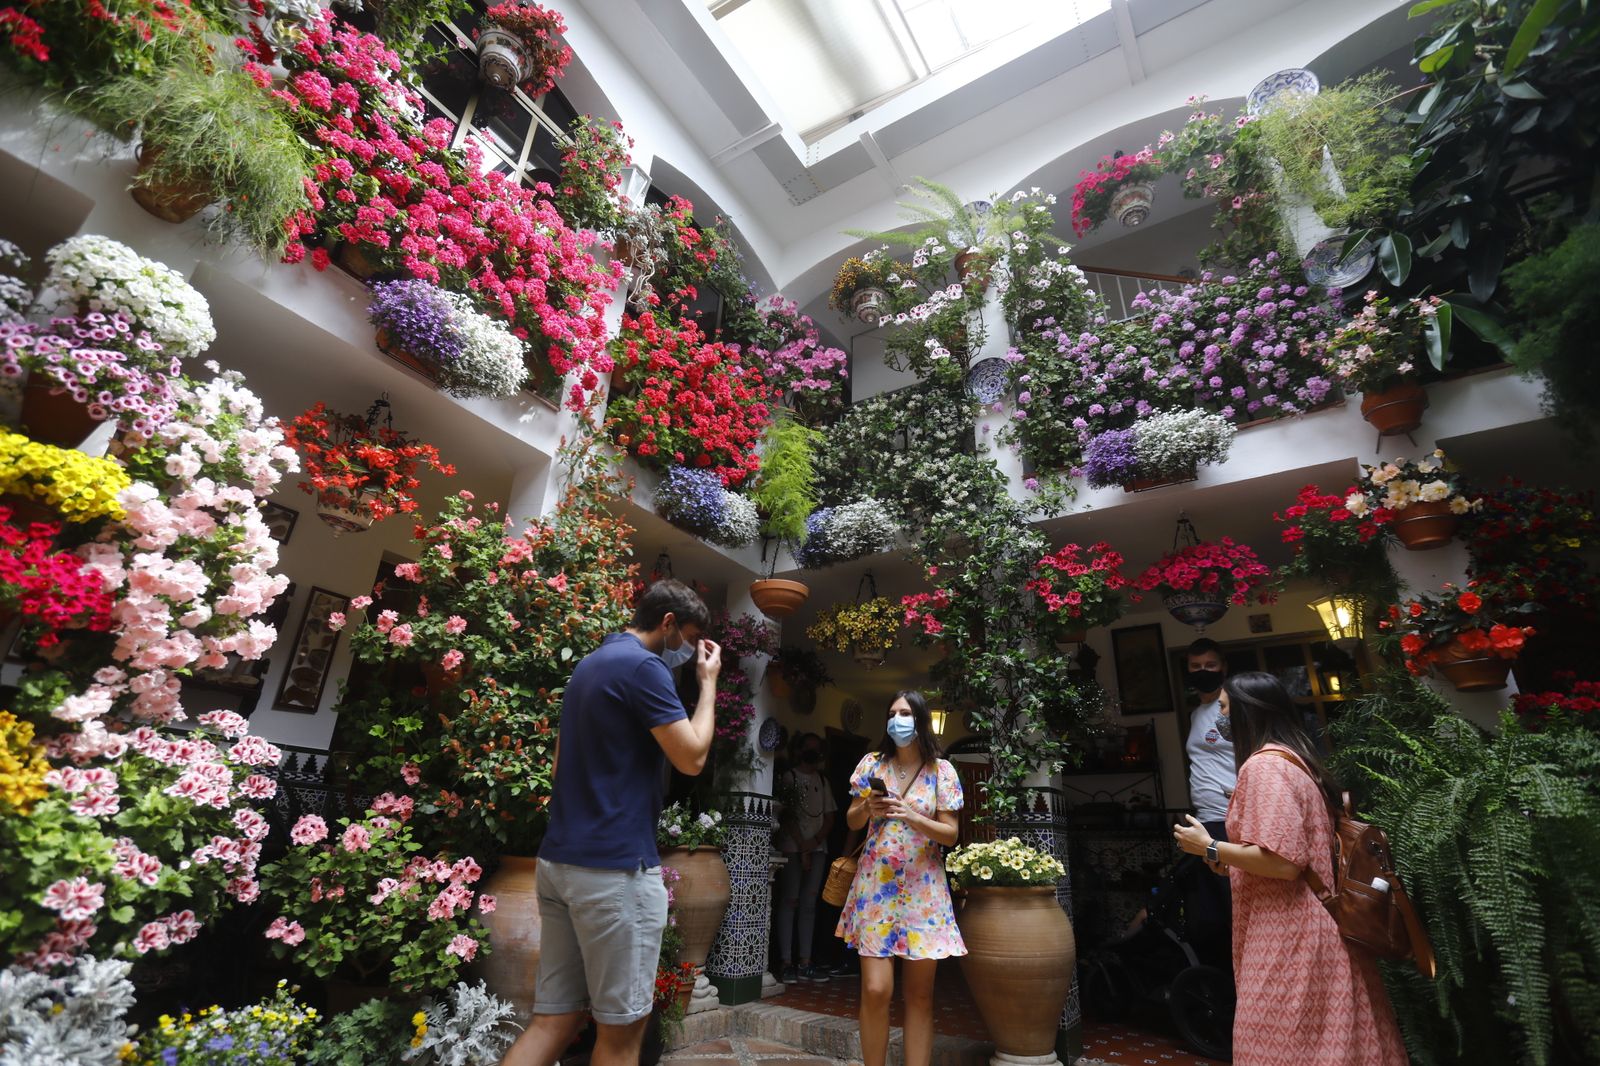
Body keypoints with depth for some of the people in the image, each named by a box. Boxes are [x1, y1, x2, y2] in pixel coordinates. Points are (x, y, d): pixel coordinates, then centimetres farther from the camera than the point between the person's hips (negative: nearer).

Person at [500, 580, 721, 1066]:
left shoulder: (589, 664, 16)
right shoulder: (642, 666, -14)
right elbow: (692, 758, -13)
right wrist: (709, 682, -2)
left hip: (559, 858, 9)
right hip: (615, 866, -9)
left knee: (555, 1018, 13)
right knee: (620, 1025, 5)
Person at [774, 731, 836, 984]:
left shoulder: (822, 781, 15)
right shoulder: (789, 778, 1)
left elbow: (829, 817, 12)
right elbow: (788, 815, -6)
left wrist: (816, 841, -4)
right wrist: (802, 848, -10)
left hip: (818, 849, 5)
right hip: (792, 848, -4)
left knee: (809, 905, 4)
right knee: (790, 902, -6)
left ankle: (805, 963, 7)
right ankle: (787, 963, -3)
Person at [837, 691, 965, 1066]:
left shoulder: (941, 771, -2)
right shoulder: (872, 763, 2)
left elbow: (951, 835, -3)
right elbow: (852, 821, 8)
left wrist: (911, 816, -18)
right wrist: (867, 808, -14)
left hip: (923, 888, 0)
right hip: (876, 884, 0)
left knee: (920, 993, 6)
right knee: (876, 989, -5)